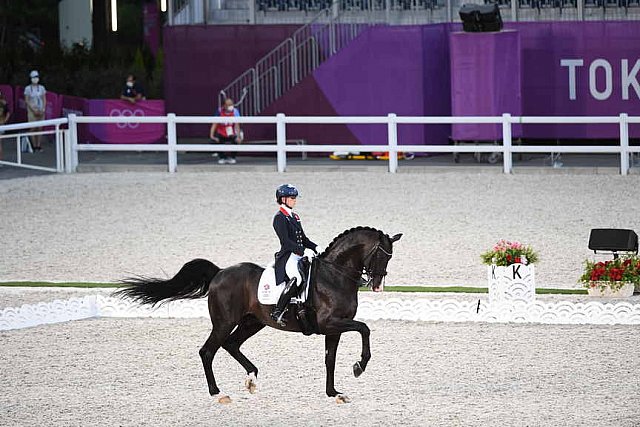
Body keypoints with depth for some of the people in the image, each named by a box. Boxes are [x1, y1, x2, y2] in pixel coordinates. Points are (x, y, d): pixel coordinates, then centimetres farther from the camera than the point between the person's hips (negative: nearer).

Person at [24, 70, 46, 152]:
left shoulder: (41, 88, 6)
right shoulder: (28, 88, -1)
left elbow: (44, 99, 8)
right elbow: (27, 100, -3)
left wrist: (43, 110, -5)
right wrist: (34, 110, -12)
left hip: (41, 111, 2)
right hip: (32, 110, -2)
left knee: (40, 128, -1)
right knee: (33, 128, -5)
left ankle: (39, 146, 1)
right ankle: (34, 146, -3)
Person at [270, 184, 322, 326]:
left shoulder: (295, 216, 21)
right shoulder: (280, 218, -6)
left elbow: (303, 238, 23)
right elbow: (285, 241, -17)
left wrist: (316, 247, 5)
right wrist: (302, 251, -25)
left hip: (300, 256, 10)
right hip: (287, 257, -10)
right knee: (297, 278, -36)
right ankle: (277, 312, -32)